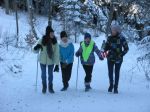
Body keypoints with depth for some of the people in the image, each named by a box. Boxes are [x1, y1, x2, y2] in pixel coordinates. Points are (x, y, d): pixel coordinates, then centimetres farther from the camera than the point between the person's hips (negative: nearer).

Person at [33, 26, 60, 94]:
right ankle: (44, 87, 35)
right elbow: (35, 50, -7)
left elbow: (57, 53, -14)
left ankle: (50, 87, 33)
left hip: (51, 61, 0)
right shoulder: (42, 40, -15)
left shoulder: (55, 42, -15)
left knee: (50, 74, 14)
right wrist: (37, 47, -31)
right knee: (43, 74, 14)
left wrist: (57, 64, -18)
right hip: (43, 61, 0)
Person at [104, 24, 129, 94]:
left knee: (117, 73, 4)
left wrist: (121, 55, -13)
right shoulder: (110, 38, 2)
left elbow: (126, 48, -1)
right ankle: (111, 85, 28)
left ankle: (115, 87, 13)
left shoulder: (121, 38, -7)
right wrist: (105, 51, -9)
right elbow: (106, 46, 11)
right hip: (110, 58, 2)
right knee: (110, 72, 6)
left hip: (118, 59, -2)